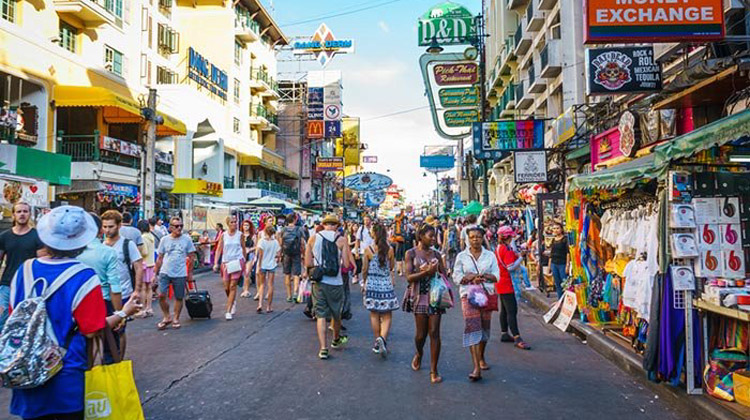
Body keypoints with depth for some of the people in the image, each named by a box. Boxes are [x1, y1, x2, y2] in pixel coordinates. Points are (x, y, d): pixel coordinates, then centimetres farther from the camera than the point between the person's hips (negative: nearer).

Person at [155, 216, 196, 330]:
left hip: (180, 274, -1)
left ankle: (176, 319, 25)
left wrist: (190, 273, 5)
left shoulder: (187, 239, 0)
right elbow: (159, 258, 9)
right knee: (161, 295, -9)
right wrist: (155, 273, 8)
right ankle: (167, 317, 12)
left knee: (179, 298, 7)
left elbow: (191, 257, 6)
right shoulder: (164, 240, 3)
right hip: (165, 272, 1)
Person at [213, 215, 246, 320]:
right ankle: (233, 301, 35)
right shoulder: (223, 235, 2)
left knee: (232, 286, -5)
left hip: (237, 261, -2)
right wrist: (216, 263, -7)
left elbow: (243, 248, 10)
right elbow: (219, 249, 2)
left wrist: (244, 262, 14)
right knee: (226, 287, 3)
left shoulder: (240, 235, 1)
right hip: (226, 263, 2)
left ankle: (228, 311, -1)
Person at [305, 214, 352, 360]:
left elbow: (308, 263, 0)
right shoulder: (341, 240, -6)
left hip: (318, 282, 1)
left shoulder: (313, 238, 0)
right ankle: (336, 340, 40)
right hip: (335, 282, -1)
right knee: (336, 313, 19)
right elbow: (346, 264, -9)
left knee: (321, 315, 7)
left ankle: (323, 348, 1)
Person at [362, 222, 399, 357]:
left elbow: (364, 269, -2)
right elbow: (392, 267, 8)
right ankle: (382, 338, -18)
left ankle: (377, 342, 18)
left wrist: (364, 281, 13)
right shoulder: (389, 249, -6)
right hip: (386, 284, 0)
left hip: (372, 285, 0)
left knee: (374, 315, 13)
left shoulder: (368, 249, -9)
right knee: (387, 316, 5)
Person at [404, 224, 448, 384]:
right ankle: (419, 354, 38)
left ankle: (434, 370, 6)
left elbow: (444, 275, 9)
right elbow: (409, 277, -7)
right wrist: (426, 272, -19)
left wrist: (433, 272, -10)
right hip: (419, 296, -2)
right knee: (421, 333, 4)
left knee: (434, 333, -3)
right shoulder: (411, 253, 1)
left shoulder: (436, 254, 10)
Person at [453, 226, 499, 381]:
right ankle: (476, 368, -17)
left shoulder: (490, 255, 9)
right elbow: (456, 277, 0)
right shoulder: (461, 256, 4)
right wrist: (471, 278, -15)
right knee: (472, 327, -14)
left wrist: (484, 276, -15)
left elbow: (496, 275, 3)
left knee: (484, 327, 11)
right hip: (468, 295, -3)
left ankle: (481, 358, 36)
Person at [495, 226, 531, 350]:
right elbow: (510, 267, -23)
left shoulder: (498, 248, 11)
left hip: (500, 284, 10)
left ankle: (504, 334, 24)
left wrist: (517, 255, 9)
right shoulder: (507, 249, -17)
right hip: (506, 284, -10)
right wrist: (521, 258, -13)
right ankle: (517, 338, -12)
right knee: (512, 310, -11)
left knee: (504, 309, 16)